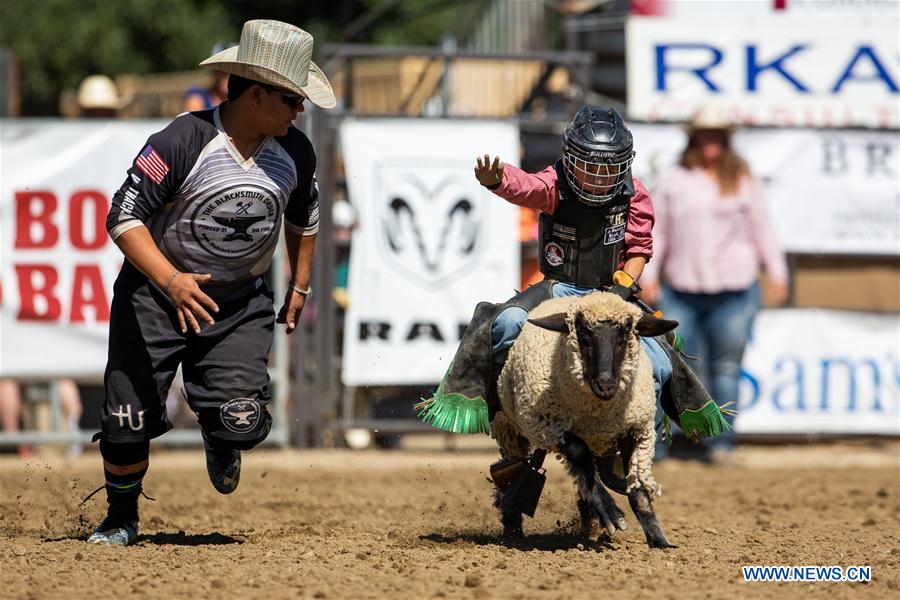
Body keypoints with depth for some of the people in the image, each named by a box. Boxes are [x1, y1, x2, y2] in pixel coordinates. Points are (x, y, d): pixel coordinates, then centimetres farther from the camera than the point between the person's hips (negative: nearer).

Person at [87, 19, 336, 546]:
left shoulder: (294, 152, -6)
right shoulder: (183, 142, -23)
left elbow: (304, 218, 16)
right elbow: (124, 217, -24)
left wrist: (300, 288, 17)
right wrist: (171, 279, -37)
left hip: (242, 304, 3)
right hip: (155, 292, -3)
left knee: (242, 421, -16)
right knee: (129, 421, -4)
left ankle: (221, 445, 24)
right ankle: (121, 519, 25)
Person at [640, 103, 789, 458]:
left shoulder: (743, 181, 8)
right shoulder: (673, 182, 8)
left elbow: (762, 229, 12)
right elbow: (657, 231, 10)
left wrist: (777, 272, 8)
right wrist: (649, 275, 3)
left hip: (733, 291, 0)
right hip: (681, 291, 0)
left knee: (725, 368, 2)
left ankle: (720, 443, 8)